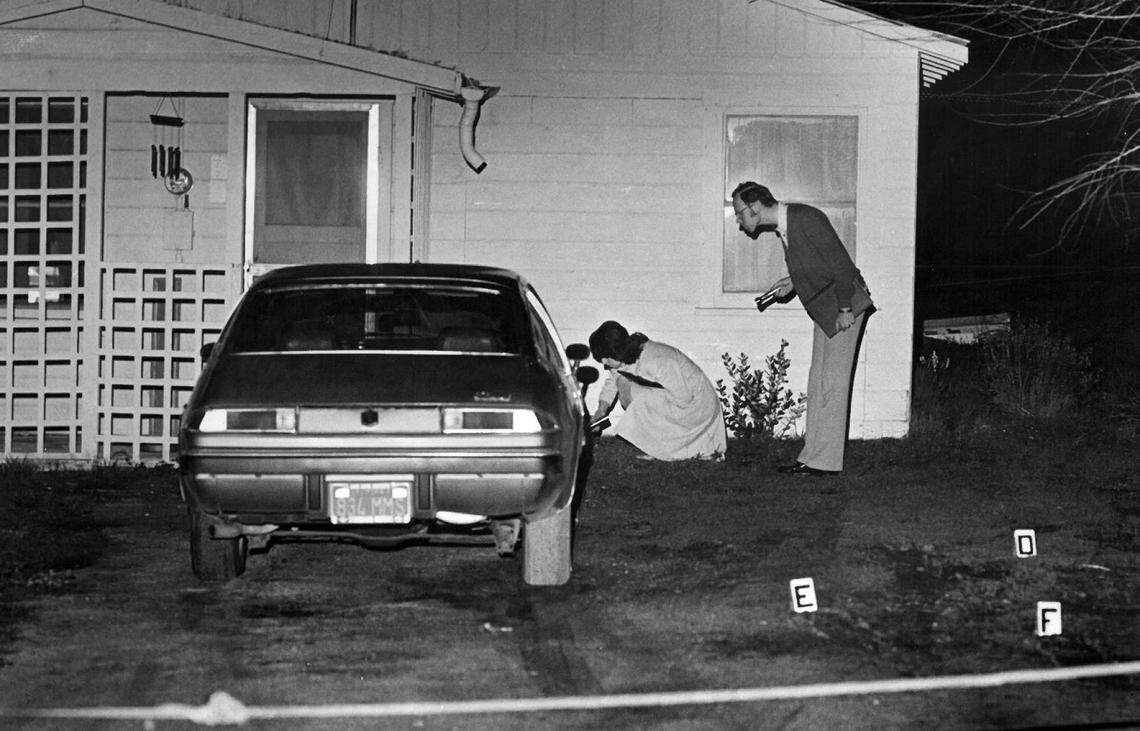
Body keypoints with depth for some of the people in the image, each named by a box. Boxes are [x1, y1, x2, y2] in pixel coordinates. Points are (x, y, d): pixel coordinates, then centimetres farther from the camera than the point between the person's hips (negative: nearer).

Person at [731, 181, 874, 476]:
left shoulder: (806, 218, -20)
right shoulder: (782, 225, 8)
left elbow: (839, 260, -21)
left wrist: (845, 308, -19)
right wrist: (794, 282, 5)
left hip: (844, 306, -10)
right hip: (824, 308, 10)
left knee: (832, 382, -7)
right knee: (818, 382, 10)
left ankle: (826, 461, -4)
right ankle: (813, 456, 13)